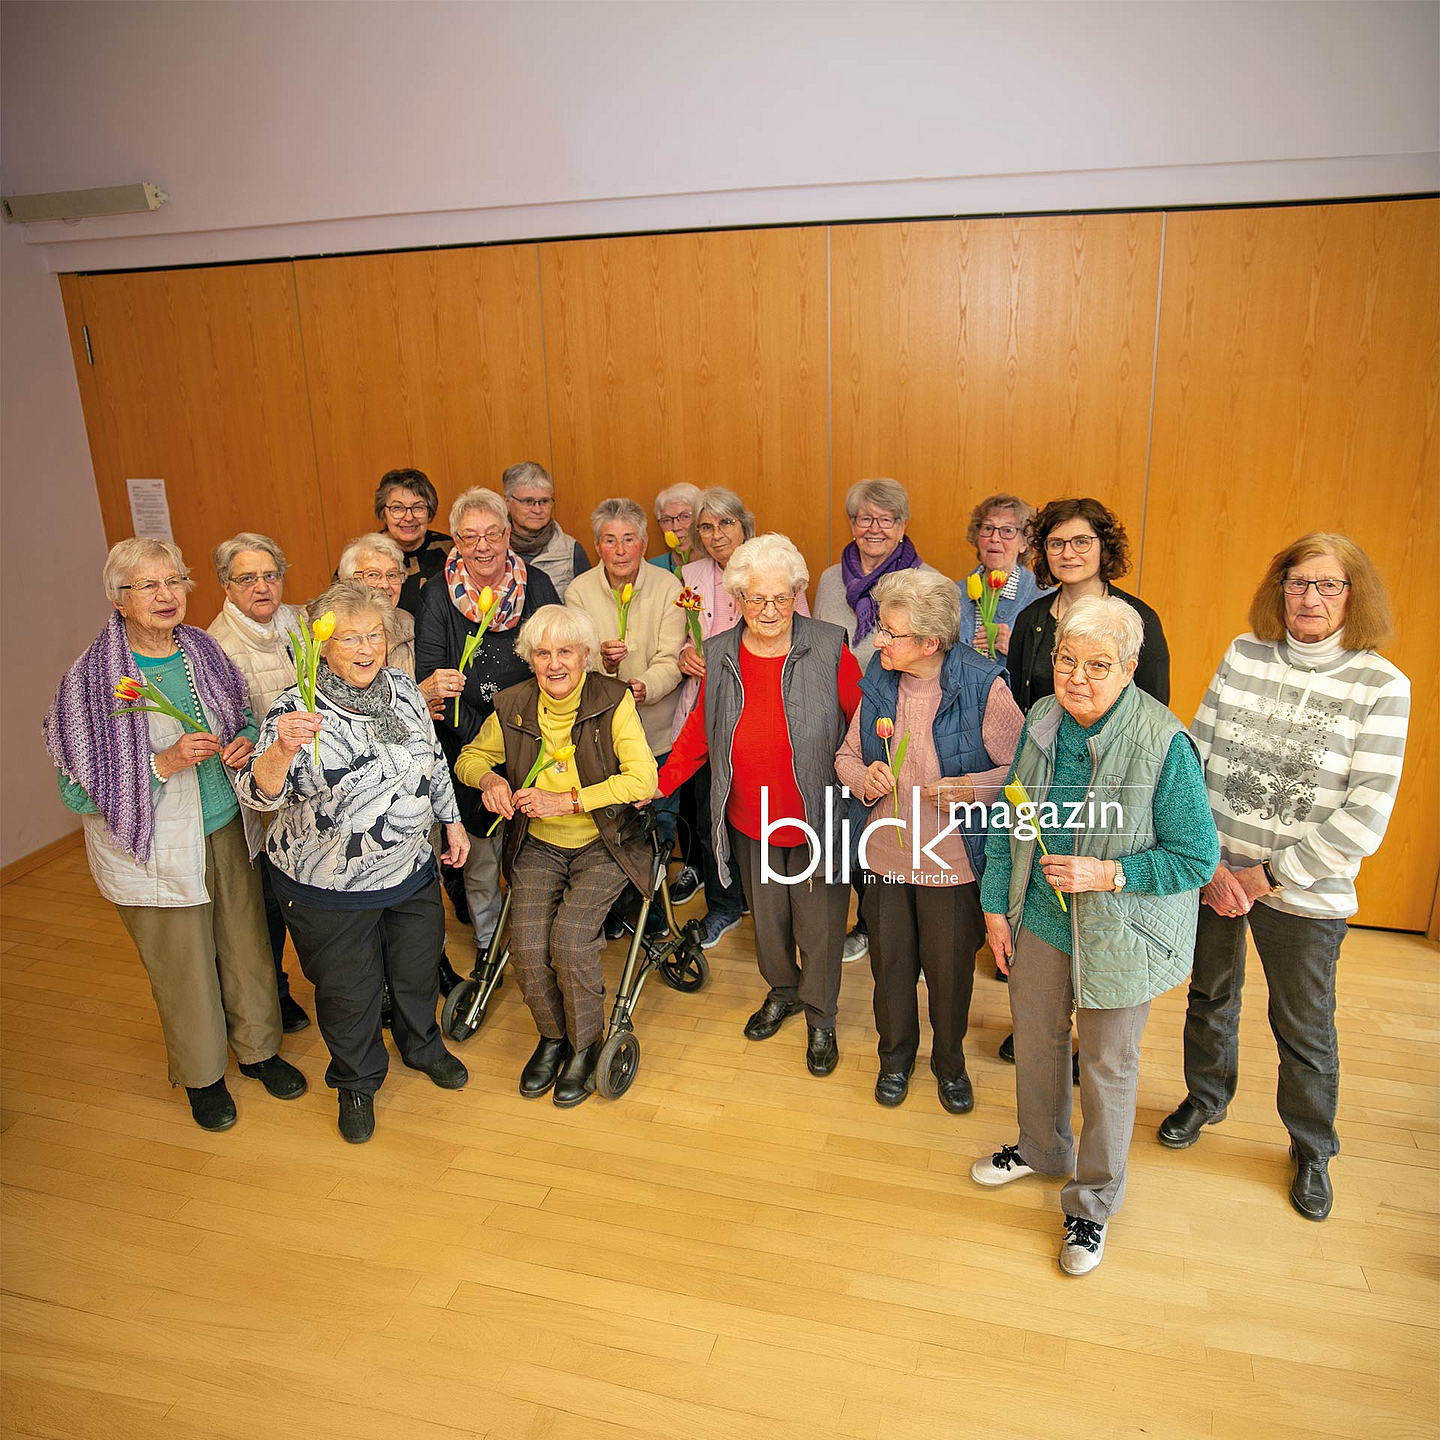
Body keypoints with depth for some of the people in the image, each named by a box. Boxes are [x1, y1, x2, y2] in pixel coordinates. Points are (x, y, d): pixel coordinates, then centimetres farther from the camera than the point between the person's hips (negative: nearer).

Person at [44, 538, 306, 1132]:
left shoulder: (204, 652, 0)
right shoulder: (93, 676, -15)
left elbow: (243, 719, 16)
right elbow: (78, 789, -14)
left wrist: (245, 742, -7)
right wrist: (163, 764, -25)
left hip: (228, 831, 4)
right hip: (156, 851, -4)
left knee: (247, 946, 15)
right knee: (183, 967, 11)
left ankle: (258, 1048, 39)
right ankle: (202, 1074, 35)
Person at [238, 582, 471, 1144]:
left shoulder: (403, 688, -4)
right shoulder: (297, 712, -20)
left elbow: (433, 760, 10)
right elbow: (258, 794, -30)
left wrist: (452, 820, 14)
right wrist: (281, 750, -48)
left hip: (411, 871, 5)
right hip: (331, 890, -4)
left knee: (417, 968, 24)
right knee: (348, 990, 15)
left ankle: (422, 1044, 53)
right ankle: (356, 1082, 42)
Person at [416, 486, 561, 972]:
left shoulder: (537, 585, -1)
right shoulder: (440, 595, -4)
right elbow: (426, 673, -3)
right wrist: (439, 687, -27)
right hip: (468, 748, -1)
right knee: (479, 858, 10)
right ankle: (486, 942, 33)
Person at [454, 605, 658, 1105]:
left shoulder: (614, 700, -12)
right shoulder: (513, 707, -3)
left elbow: (643, 779, -17)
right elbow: (471, 756, 13)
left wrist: (568, 801, -22)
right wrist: (489, 778, -12)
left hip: (604, 844, -3)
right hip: (538, 845, 3)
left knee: (570, 941, -22)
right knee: (527, 947, -15)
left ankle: (585, 1045, 7)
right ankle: (551, 1035, 16)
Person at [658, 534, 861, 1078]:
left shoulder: (828, 648, -12)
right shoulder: (720, 655, -1)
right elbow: (699, 728, 8)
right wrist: (660, 782, 4)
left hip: (817, 818, -3)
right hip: (750, 821, 3)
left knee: (819, 922, 10)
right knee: (766, 915, 21)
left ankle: (820, 1017, 34)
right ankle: (781, 991, 48)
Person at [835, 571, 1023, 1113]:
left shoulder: (983, 687, -18)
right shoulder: (879, 679, -3)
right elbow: (847, 753, 8)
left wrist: (971, 789, -26)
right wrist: (862, 776, -14)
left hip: (951, 861, -3)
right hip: (884, 852, 4)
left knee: (950, 968, 15)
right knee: (890, 962, 19)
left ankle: (950, 1061, 44)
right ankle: (896, 1054, 46)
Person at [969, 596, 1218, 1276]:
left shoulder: (1164, 745, -24)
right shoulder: (1042, 721, -7)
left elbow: (1197, 857, -17)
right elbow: (1010, 821, 4)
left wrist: (1107, 874, -26)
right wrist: (996, 904, 4)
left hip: (1117, 935, -5)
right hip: (1038, 919, 5)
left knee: (1108, 1066, 13)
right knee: (1035, 1041, 22)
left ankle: (1093, 1202, 36)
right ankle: (1040, 1149, 50)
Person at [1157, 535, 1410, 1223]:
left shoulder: (1382, 686, -11)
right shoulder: (1243, 654, -2)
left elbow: (1364, 819, -14)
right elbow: (1193, 756, -2)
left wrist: (1268, 876, -14)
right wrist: (1209, 861, -9)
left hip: (1305, 895, -2)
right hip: (1212, 873, 3)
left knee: (1304, 1030, 14)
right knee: (1210, 996, 21)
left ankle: (1312, 1150, 39)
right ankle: (1205, 1098, 47)